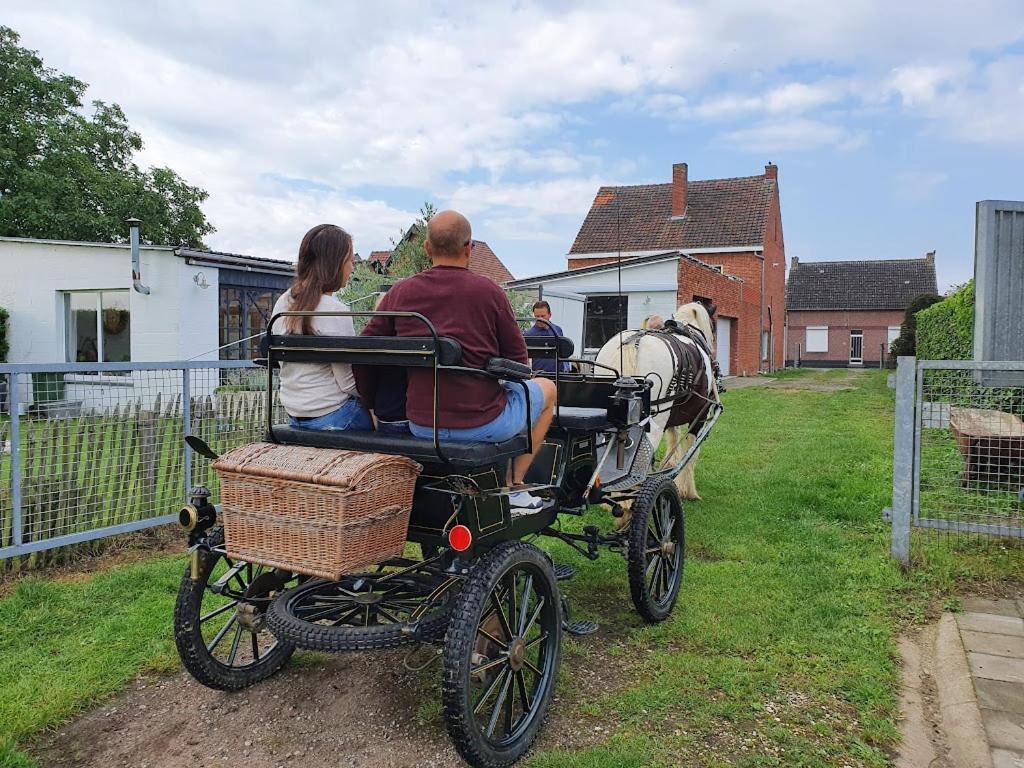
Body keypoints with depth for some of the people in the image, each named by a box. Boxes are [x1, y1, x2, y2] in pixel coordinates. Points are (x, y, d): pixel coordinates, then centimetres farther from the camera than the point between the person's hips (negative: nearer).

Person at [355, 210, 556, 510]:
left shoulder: (400, 292, -1)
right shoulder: (488, 292, -10)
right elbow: (518, 362, -3)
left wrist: (371, 406, 17)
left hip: (420, 427, 5)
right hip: (482, 425, -5)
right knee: (546, 388, 24)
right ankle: (514, 487, 21)